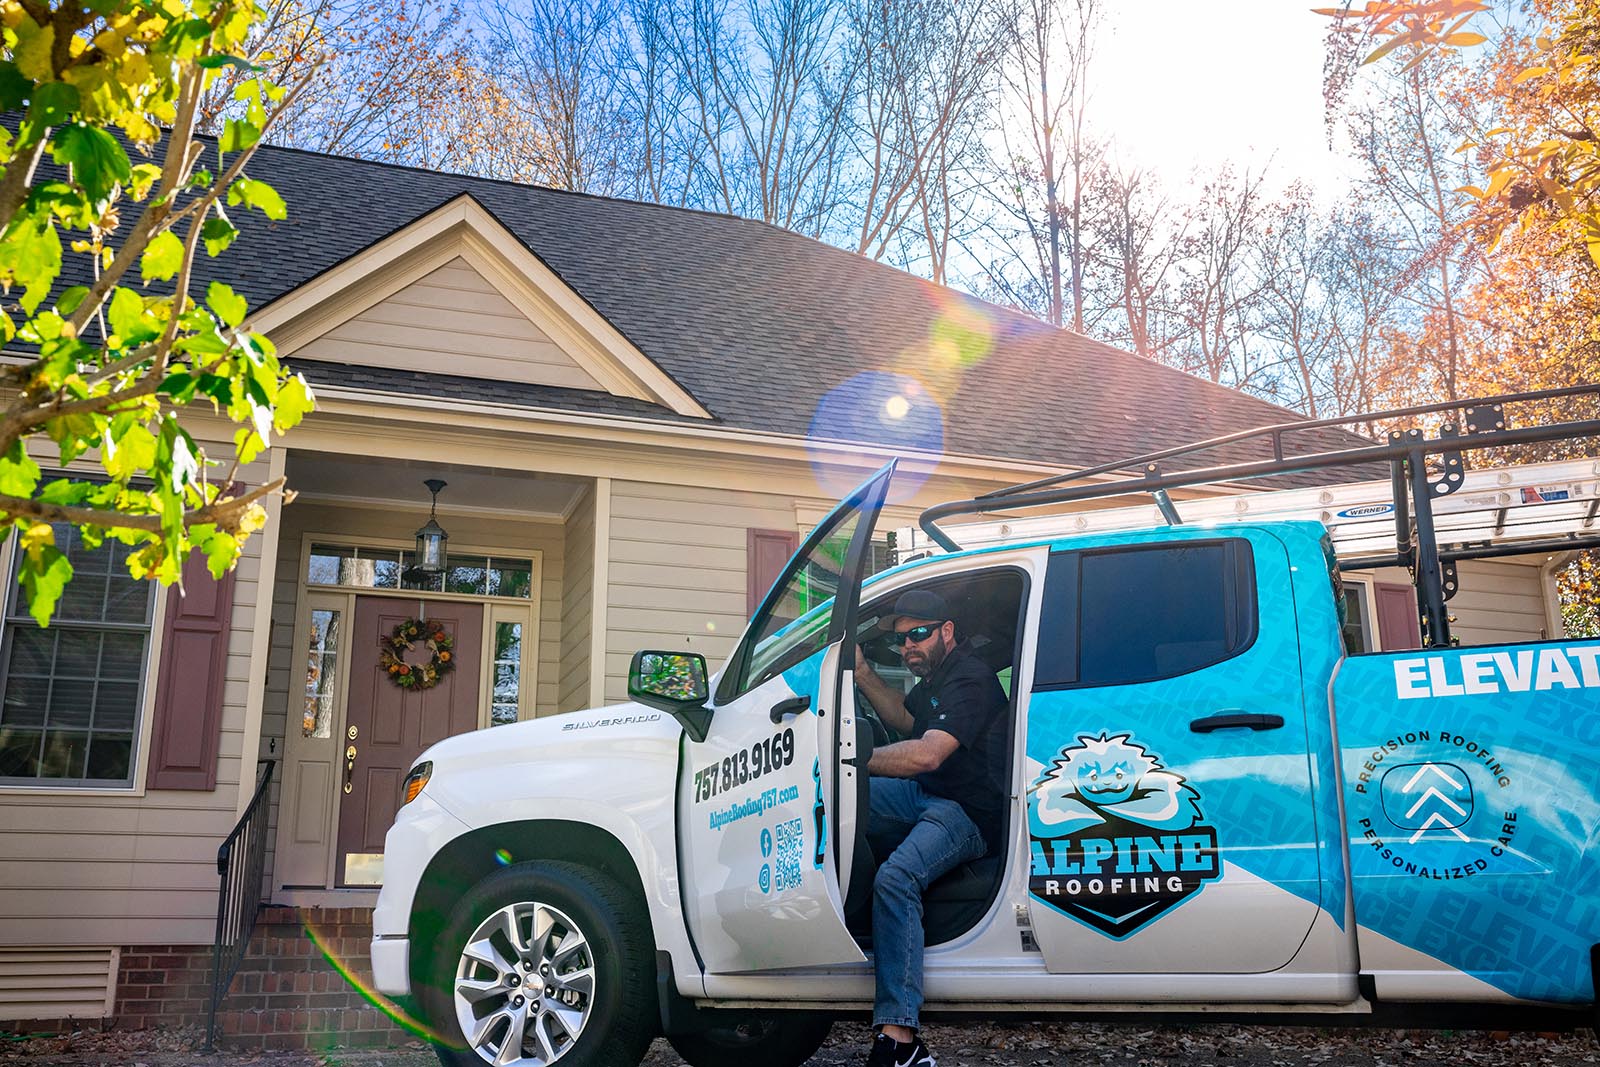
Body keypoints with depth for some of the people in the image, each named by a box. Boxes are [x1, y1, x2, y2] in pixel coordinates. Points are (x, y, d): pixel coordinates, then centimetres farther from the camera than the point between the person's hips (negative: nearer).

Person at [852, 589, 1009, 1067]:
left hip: (969, 813, -11)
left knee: (896, 879, -35)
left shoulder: (969, 679, -17)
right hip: (927, 796, 11)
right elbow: (905, 718, 35)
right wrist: (862, 672, 20)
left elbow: (928, 754, -30)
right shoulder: (935, 676, 16)